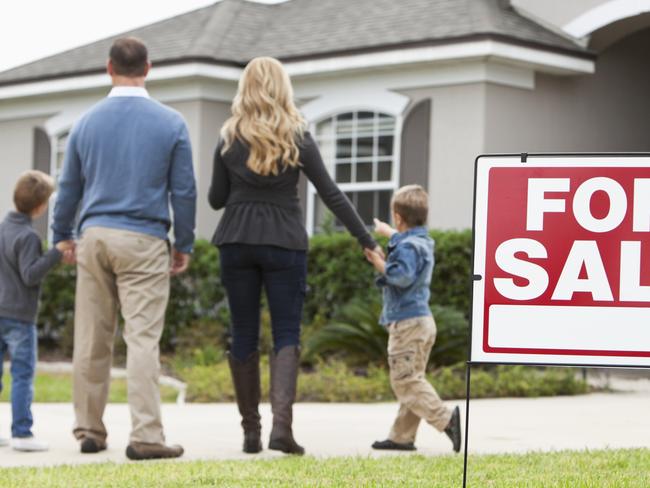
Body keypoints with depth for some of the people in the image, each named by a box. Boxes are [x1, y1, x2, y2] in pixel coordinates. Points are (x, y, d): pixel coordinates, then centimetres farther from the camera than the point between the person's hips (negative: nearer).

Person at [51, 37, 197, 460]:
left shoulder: (87, 123, 7)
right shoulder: (170, 124, -2)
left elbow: (69, 187, 15)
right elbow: (184, 190, 0)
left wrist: (62, 235, 29)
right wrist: (184, 244, 10)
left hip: (95, 236, 3)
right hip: (144, 240, -3)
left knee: (92, 340, 9)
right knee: (143, 338, -6)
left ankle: (90, 430, 15)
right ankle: (146, 436, -11)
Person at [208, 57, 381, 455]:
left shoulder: (230, 140, 3)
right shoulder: (298, 139, -1)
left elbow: (216, 199, 7)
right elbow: (331, 194, -3)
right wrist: (367, 241, -1)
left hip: (237, 242, 1)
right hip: (285, 243, -1)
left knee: (244, 335, 8)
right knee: (287, 335, 1)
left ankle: (251, 431, 9)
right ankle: (282, 423, -18)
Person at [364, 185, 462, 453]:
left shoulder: (407, 247, -15)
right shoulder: (423, 242, 16)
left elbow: (403, 276, -30)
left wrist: (381, 265, -16)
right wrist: (388, 233, 55)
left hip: (407, 323, -10)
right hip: (423, 320, 10)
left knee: (405, 381, -10)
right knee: (411, 380, 10)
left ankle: (445, 418, -21)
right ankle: (402, 436, 13)